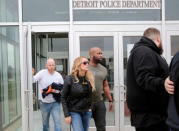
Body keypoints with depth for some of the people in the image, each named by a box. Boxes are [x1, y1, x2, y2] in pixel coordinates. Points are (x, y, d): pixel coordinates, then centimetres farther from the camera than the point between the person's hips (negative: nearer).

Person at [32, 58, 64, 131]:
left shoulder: (58, 75, 2)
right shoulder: (42, 73, -5)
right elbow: (33, 80, -16)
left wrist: (56, 90, -13)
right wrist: (31, 75, -36)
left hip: (55, 102, 1)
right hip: (44, 102, 0)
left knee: (58, 122, -5)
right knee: (45, 122, 17)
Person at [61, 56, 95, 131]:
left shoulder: (90, 78, 1)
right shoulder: (70, 79, -13)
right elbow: (63, 98, -9)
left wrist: (89, 107, 4)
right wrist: (67, 115, -12)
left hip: (87, 112, 5)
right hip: (74, 112, -5)